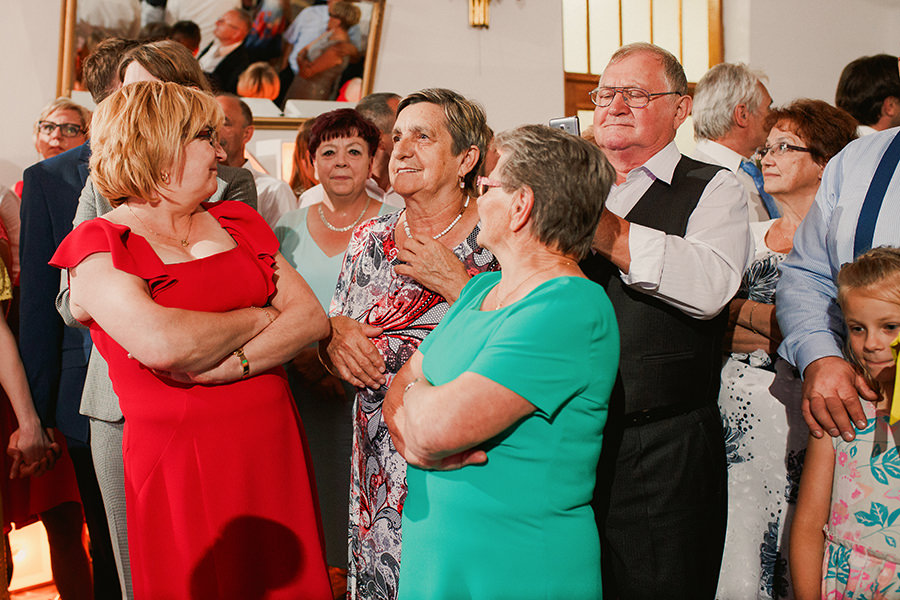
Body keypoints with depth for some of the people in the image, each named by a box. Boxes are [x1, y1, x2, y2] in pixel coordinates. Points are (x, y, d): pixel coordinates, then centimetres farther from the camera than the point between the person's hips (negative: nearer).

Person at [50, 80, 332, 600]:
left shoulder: (238, 223, 11)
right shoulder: (99, 244, -6)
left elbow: (313, 318, 1)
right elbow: (161, 343, -23)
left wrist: (227, 365, -15)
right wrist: (257, 318, -7)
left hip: (273, 445, 5)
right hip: (179, 457, -5)